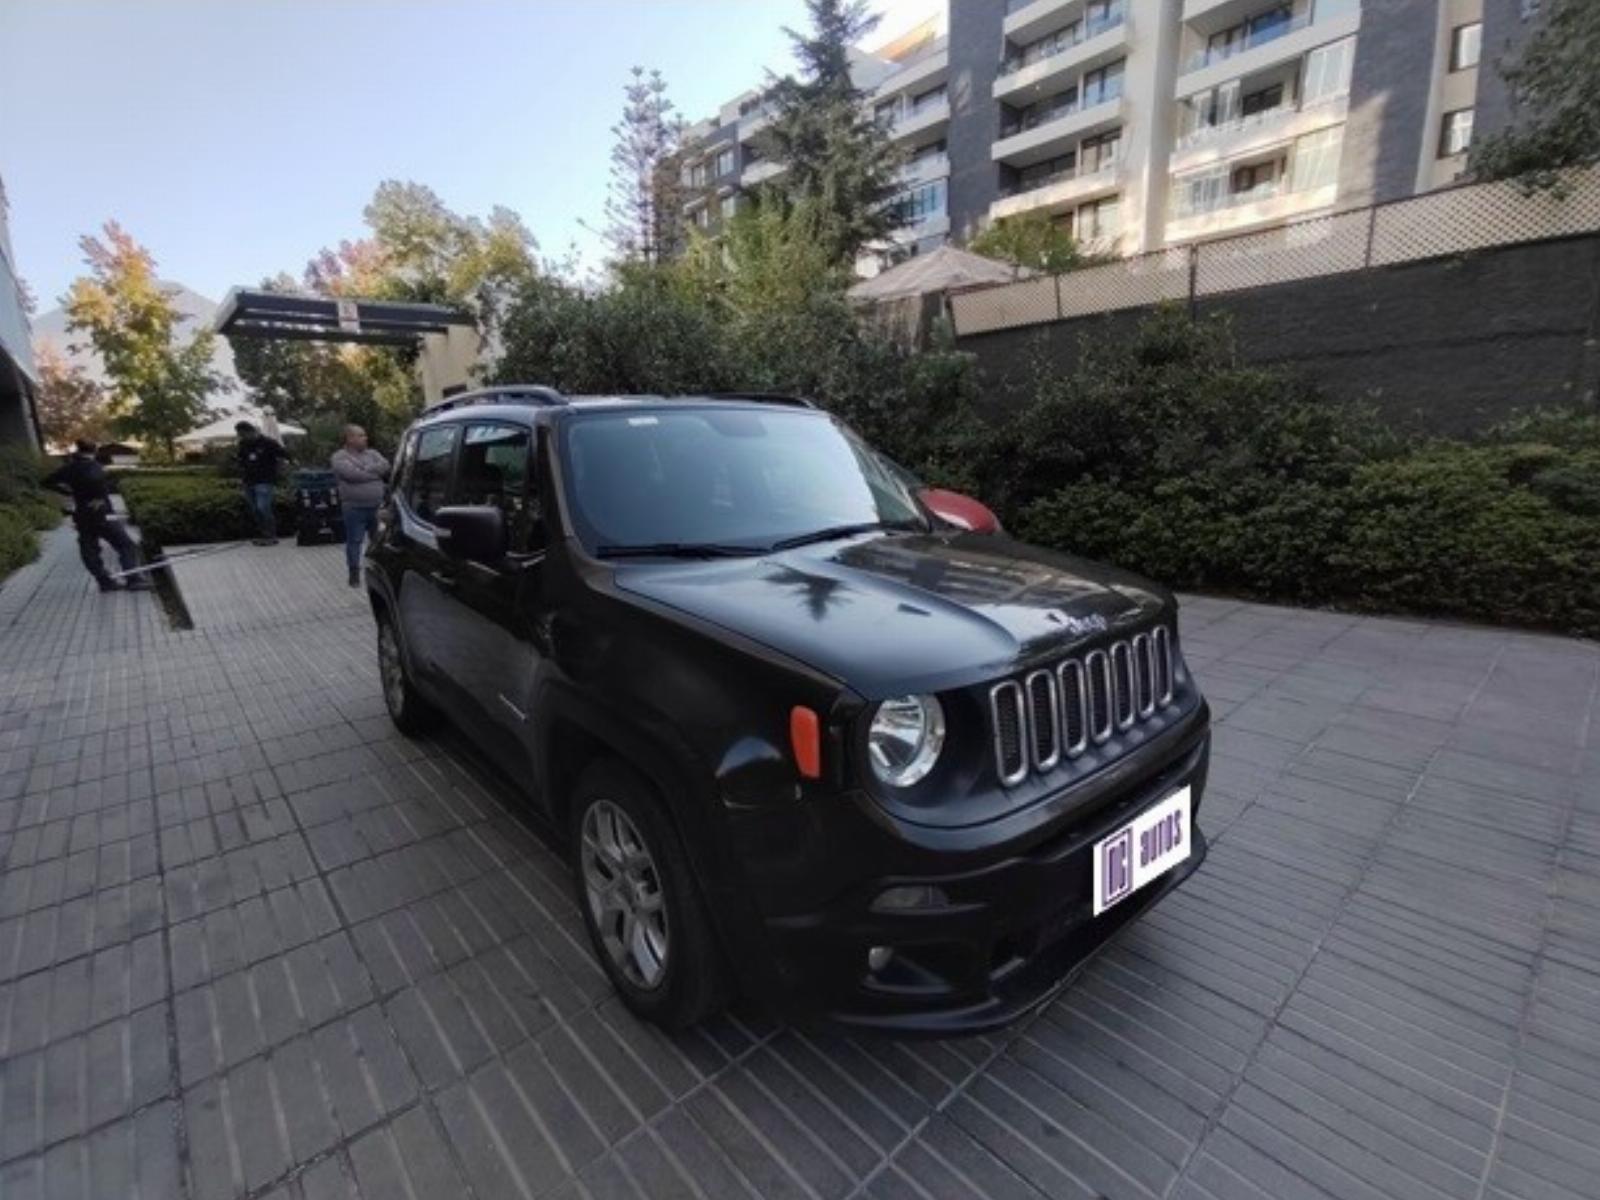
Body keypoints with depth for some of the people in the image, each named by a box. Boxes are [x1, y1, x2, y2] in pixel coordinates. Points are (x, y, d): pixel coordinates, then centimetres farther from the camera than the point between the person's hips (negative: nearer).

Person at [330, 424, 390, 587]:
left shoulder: (372, 453, 14)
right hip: (354, 507, -4)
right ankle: (354, 573, 8)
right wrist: (375, 472, -6)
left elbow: (385, 466, -3)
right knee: (354, 541, -1)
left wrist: (365, 470, -12)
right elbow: (353, 474, -17)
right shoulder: (339, 457, -1)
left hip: (376, 506, 5)